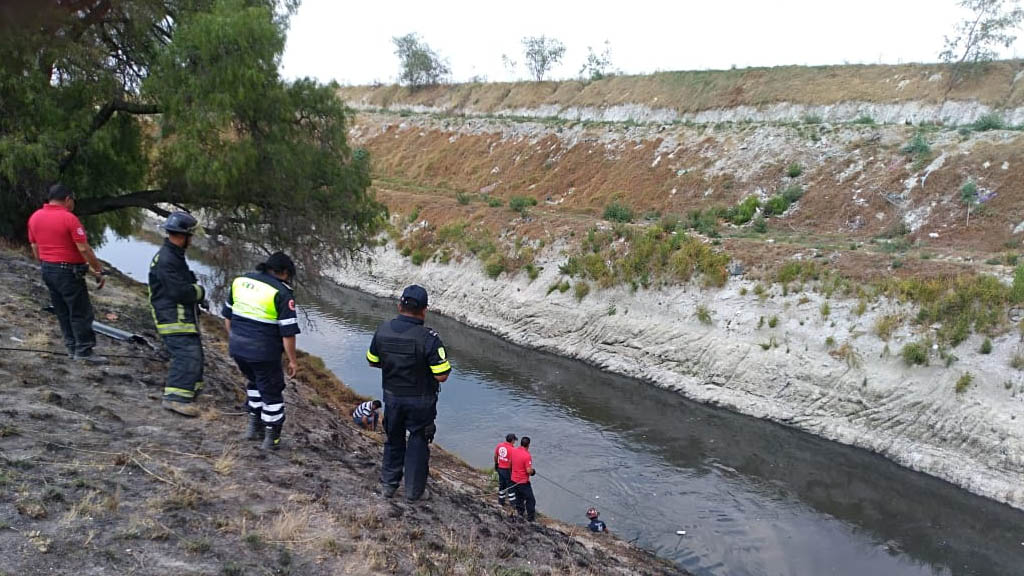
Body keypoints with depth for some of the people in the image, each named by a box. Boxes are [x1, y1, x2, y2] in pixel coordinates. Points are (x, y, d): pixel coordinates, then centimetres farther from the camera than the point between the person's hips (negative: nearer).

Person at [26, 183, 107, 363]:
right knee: (81, 312, 0)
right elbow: (84, 249, -18)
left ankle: (72, 347, 21)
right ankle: (84, 351, 2)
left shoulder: (35, 217, 7)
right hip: (68, 272, -8)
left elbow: (35, 248, 13)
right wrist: (98, 270, -11)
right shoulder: (69, 218, -16)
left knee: (62, 312, 15)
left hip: (47, 270, 8)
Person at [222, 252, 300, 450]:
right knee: (272, 392, 10)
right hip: (263, 352, -6)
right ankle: (271, 438, 18)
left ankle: (254, 426, 32)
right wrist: (292, 360, -5)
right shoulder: (282, 293, -12)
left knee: (256, 382, 28)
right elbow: (288, 332, -13)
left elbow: (227, 315, 15)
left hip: (237, 348, 6)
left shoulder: (240, 281, 8)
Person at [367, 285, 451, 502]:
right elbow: (441, 376, -22)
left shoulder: (382, 331, -9)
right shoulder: (429, 338, -24)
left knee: (393, 439, 22)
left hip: (392, 397, 4)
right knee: (418, 443, 13)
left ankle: (388, 484, 33)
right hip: (420, 401, -4)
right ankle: (414, 490, 23)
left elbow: (373, 361, 5)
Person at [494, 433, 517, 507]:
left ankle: (501, 502, 29)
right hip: (508, 470, -6)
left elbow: (495, 456, 9)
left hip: (500, 468, 6)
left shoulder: (499, 446, -1)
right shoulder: (512, 449, -21)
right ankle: (513, 503, 13)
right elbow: (513, 461, -20)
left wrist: (496, 465, 24)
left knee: (501, 485, 19)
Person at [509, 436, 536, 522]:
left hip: (514, 479, 7)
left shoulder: (513, 451, -3)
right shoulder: (527, 455, -26)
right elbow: (529, 470, -26)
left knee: (519, 496, 24)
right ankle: (530, 517, 12)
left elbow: (510, 462, 12)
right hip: (523, 481, -7)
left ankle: (520, 512, 35)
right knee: (530, 499, 6)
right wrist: (533, 471, -4)